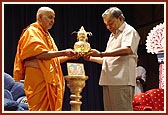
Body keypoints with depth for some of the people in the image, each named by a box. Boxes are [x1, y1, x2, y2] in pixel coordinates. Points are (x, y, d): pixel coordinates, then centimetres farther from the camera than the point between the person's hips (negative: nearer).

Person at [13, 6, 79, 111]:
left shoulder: (47, 36, 23)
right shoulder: (32, 32, -5)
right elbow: (39, 54, -19)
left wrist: (69, 57, 8)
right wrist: (63, 52, -21)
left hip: (50, 79, 9)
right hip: (38, 79, -9)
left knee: (51, 108, 4)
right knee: (40, 108, -11)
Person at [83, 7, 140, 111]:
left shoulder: (129, 31, 0)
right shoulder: (112, 36, 28)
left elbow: (127, 50, -20)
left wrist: (101, 54, -23)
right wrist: (91, 58, 15)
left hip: (122, 81, -9)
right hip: (108, 81, 9)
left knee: (122, 110, -13)